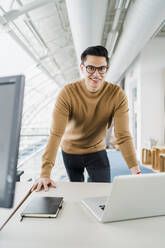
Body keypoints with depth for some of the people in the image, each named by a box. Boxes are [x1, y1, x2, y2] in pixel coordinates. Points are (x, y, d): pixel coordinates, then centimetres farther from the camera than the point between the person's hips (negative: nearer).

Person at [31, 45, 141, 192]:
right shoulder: (68, 92, -23)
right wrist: (45, 173, -34)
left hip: (97, 151, 0)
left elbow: (123, 136, -23)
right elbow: (56, 133, -28)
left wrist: (136, 171, -31)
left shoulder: (117, 95, -20)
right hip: (70, 151, 0)